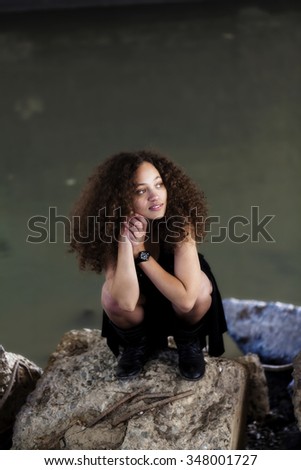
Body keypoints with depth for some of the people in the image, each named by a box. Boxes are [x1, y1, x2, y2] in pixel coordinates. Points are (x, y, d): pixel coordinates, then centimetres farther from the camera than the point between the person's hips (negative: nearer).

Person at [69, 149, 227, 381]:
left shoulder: (180, 219, -33)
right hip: (141, 300, 1)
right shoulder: (111, 228, -28)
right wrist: (125, 239, -44)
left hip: (177, 300, -1)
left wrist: (140, 251, -37)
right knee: (111, 296, -29)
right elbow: (126, 301, -38)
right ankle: (137, 345, 5)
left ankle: (189, 343, 1)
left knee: (201, 287, -32)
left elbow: (186, 298, -40)